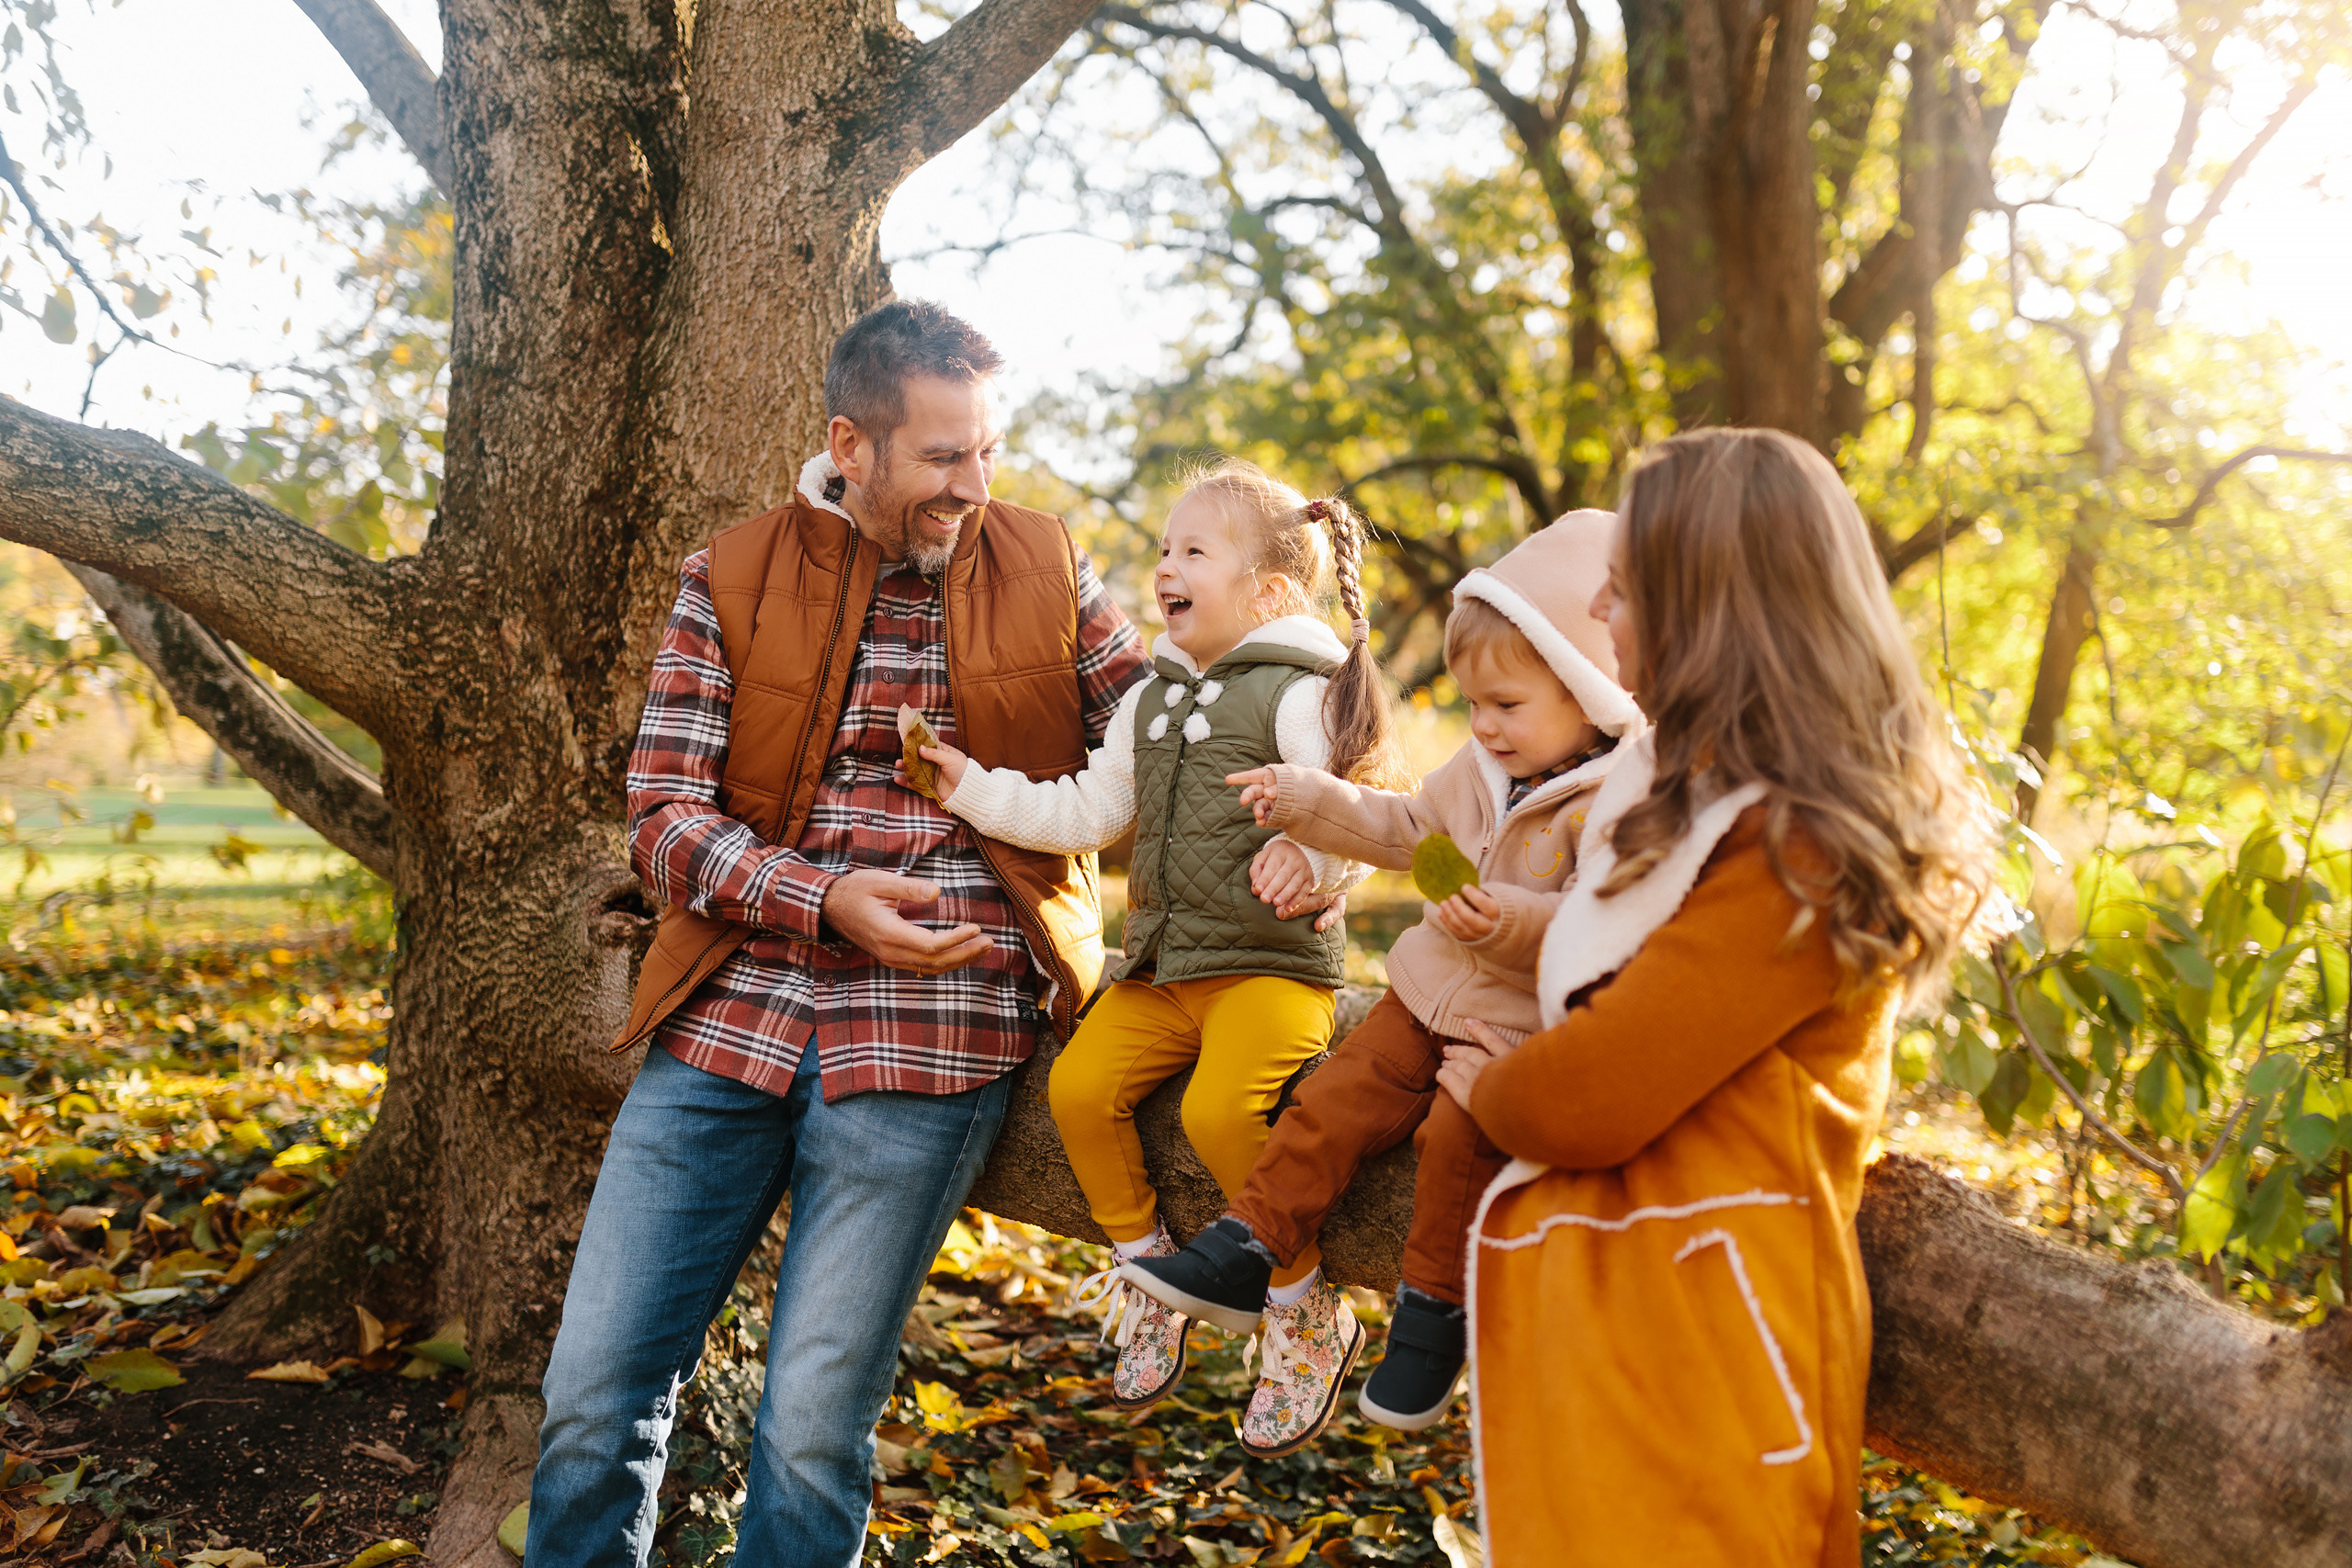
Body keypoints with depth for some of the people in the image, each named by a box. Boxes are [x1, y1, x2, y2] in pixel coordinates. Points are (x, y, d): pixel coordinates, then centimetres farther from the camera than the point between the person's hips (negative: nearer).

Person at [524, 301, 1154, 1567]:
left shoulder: (1045, 570, 6)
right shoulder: (732, 581, 4)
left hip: (929, 1033, -1)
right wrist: (825, 901, -16)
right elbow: (662, 813, 0)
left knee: (814, 1428, -1)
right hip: (730, 1019, 1)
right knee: (595, 1392, 3)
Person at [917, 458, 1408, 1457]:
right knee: (1080, 1087, -13)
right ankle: (1147, 1272, 10)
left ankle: (1307, 1312, -5)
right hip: (1160, 966, 7)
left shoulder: (1300, 695, -6)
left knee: (1219, 1110, -28)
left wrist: (1309, 860, -36)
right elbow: (1085, 813, 16)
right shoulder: (1152, 700, 17)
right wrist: (973, 789, 7)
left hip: (1271, 965, -7)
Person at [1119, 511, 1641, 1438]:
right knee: (1336, 1100, -2)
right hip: (1430, 993, 8)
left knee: (1457, 1138, -24)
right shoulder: (1484, 768, 8)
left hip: (1524, 1023, -7)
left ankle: (1433, 1311, -3)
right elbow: (1406, 830, 20)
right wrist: (1306, 802, 10)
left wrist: (1508, 919, -40)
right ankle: (1242, 1259, 6)